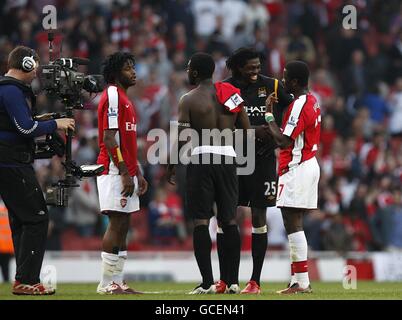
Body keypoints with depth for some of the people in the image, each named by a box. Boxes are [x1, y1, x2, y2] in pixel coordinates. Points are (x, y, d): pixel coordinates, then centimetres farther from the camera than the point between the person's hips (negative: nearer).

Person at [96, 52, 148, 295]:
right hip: (114, 172, -10)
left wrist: (138, 174, 20)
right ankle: (107, 284, -8)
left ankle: (117, 282, 10)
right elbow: (109, 138, -17)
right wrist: (125, 173, -20)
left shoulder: (125, 99, 20)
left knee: (123, 226, 8)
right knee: (117, 224, -10)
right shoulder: (112, 96, -10)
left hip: (127, 172, 10)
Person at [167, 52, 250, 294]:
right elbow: (247, 130, 8)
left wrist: (171, 166, 2)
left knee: (201, 221, -1)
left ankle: (207, 282, -7)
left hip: (201, 159, -4)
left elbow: (182, 137, -9)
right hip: (227, 158, 4)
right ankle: (233, 281, 7)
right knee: (230, 220, 9)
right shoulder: (230, 94, 7)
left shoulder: (189, 100, -4)